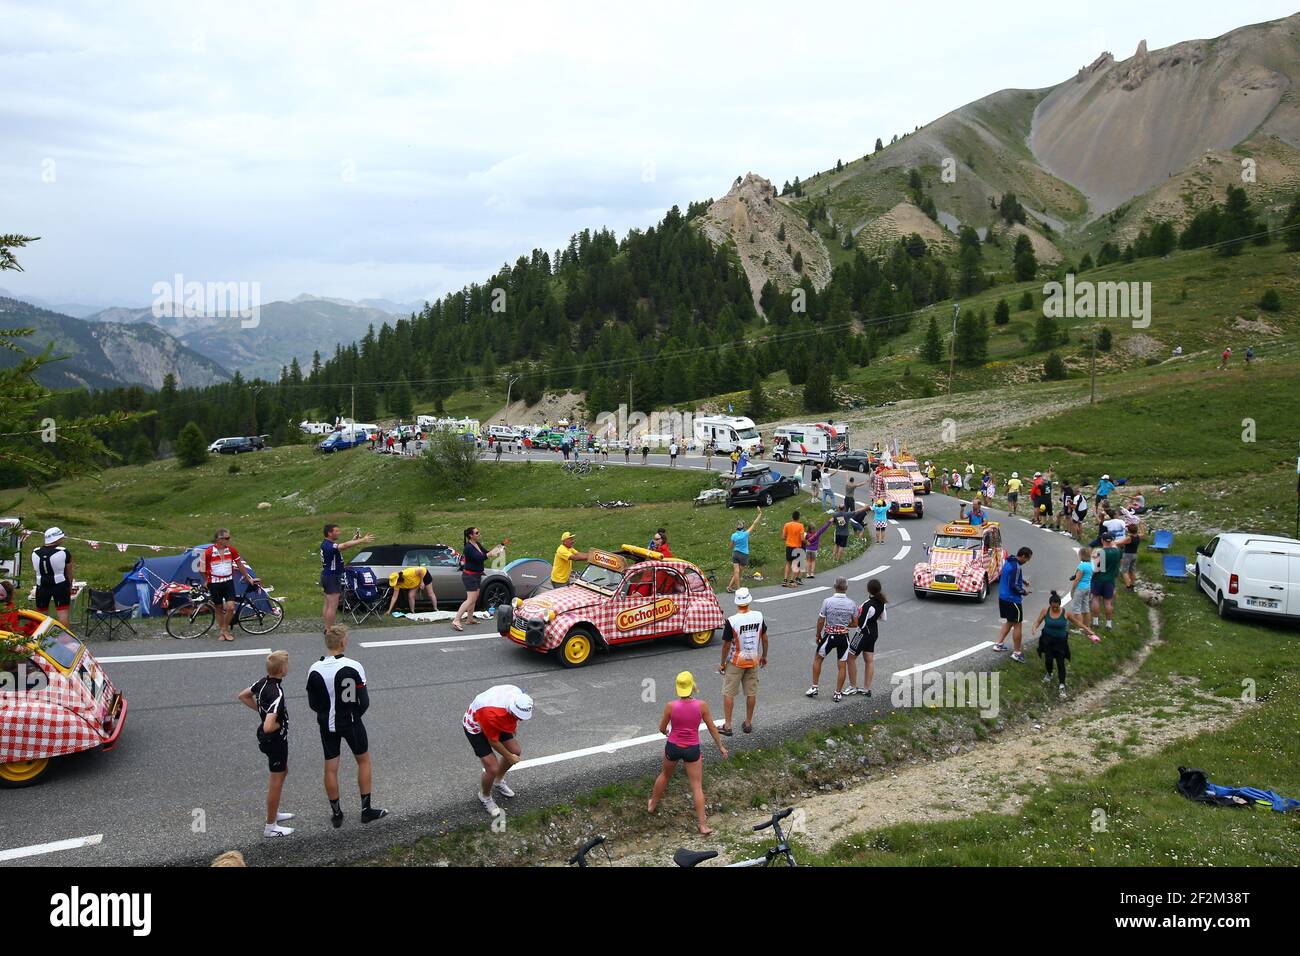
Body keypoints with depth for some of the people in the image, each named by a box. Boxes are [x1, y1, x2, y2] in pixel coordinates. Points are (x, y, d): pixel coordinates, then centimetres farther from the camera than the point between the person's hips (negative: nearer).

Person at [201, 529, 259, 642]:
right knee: (219, 609, 8)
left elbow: (240, 565, 11)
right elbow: (202, 566, 2)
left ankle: (226, 629, 10)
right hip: (214, 583, -2)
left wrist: (248, 578, 16)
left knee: (230, 607, -9)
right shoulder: (208, 551, -10)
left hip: (228, 582, 2)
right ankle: (222, 632, 22)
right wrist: (206, 581, 8)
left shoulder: (231, 550, 0)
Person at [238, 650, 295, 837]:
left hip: (265, 738, 9)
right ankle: (270, 826, 18)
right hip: (276, 739, -9)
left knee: (283, 772, 27)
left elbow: (243, 696, 14)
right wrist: (281, 723, -17)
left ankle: (274, 813, 41)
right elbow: (269, 726, -38)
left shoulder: (263, 682, -5)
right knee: (276, 781, 5)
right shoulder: (277, 693, -32)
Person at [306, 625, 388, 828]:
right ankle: (366, 810, 21)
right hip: (351, 723, -2)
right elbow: (364, 701, -14)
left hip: (327, 725, 2)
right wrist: (355, 714, 6)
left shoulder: (315, 670, -11)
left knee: (330, 768, 14)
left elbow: (313, 704, -1)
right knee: (363, 760, 17)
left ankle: (336, 813, 24)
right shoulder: (353, 666, -19)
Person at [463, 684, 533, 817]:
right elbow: (493, 741, -24)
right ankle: (485, 797, 21)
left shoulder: (518, 695, -26)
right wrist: (509, 757, -11)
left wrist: (514, 724, 12)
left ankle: (498, 782, 37)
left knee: (516, 751, 9)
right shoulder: (491, 714, -44)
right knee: (493, 768, -12)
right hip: (475, 728, -7)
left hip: (497, 724, 7)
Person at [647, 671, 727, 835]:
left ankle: (652, 804, 48)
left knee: (665, 775, 29)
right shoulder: (702, 705, -14)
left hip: (673, 747, 1)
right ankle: (702, 825, 8)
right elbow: (712, 728, -4)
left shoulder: (670, 706, -15)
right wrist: (721, 746, 9)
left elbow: (662, 728, -2)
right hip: (692, 749, -1)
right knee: (697, 786, 8)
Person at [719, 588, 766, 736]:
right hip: (754, 661, 4)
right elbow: (764, 638, 2)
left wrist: (722, 663, -1)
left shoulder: (731, 621, -21)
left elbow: (726, 645, -14)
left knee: (728, 693, 7)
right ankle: (748, 724, 24)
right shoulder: (759, 616, -8)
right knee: (751, 693, 14)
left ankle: (727, 726, 10)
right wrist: (764, 656, 17)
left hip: (735, 662, -4)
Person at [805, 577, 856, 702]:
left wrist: (818, 635, 7)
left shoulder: (827, 601, -13)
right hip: (844, 637, 2)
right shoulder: (851, 604, -5)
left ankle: (814, 688, 20)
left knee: (817, 659, 19)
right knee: (841, 666, 10)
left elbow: (820, 621, -8)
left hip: (829, 635, -1)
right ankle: (838, 694, 15)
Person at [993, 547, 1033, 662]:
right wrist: (1024, 592, -8)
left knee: (1009, 622, 22)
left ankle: (999, 644, 23)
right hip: (1013, 599, -9)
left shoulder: (1009, 562, 7)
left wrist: (1022, 580, 14)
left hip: (1003, 597, 9)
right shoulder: (1016, 567, -22)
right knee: (1017, 625, 0)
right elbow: (1014, 586, -24)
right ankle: (1017, 653, 4)